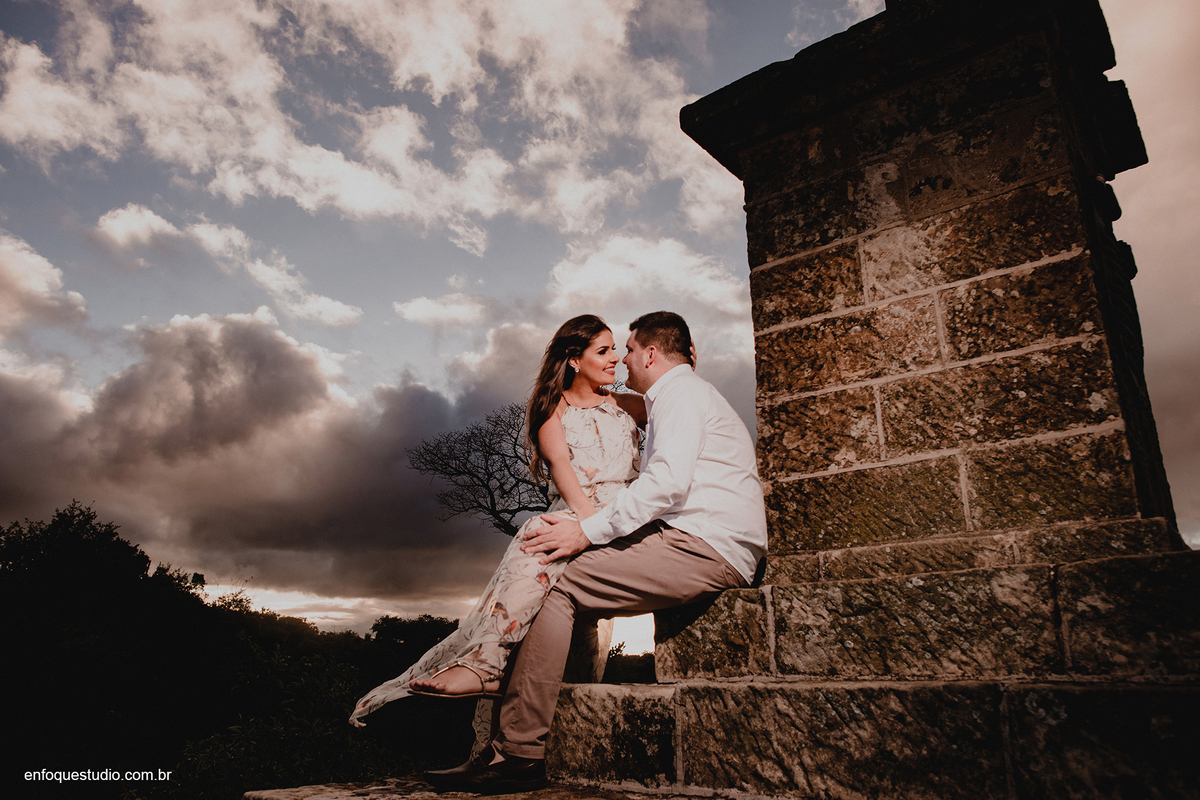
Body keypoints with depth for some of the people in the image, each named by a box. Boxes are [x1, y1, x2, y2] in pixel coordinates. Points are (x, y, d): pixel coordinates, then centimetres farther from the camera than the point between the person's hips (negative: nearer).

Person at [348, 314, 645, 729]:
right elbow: (558, 461, -1)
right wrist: (586, 511, -16)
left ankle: (483, 662, -40)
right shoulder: (553, 406, 16)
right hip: (567, 515, 0)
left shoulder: (627, 406, 24)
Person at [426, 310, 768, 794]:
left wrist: (588, 531, -19)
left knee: (557, 583, -16)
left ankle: (518, 751, -15)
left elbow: (668, 481, -19)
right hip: (708, 553, 10)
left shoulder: (681, 393, -2)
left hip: (704, 549, -10)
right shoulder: (679, 397, 30)